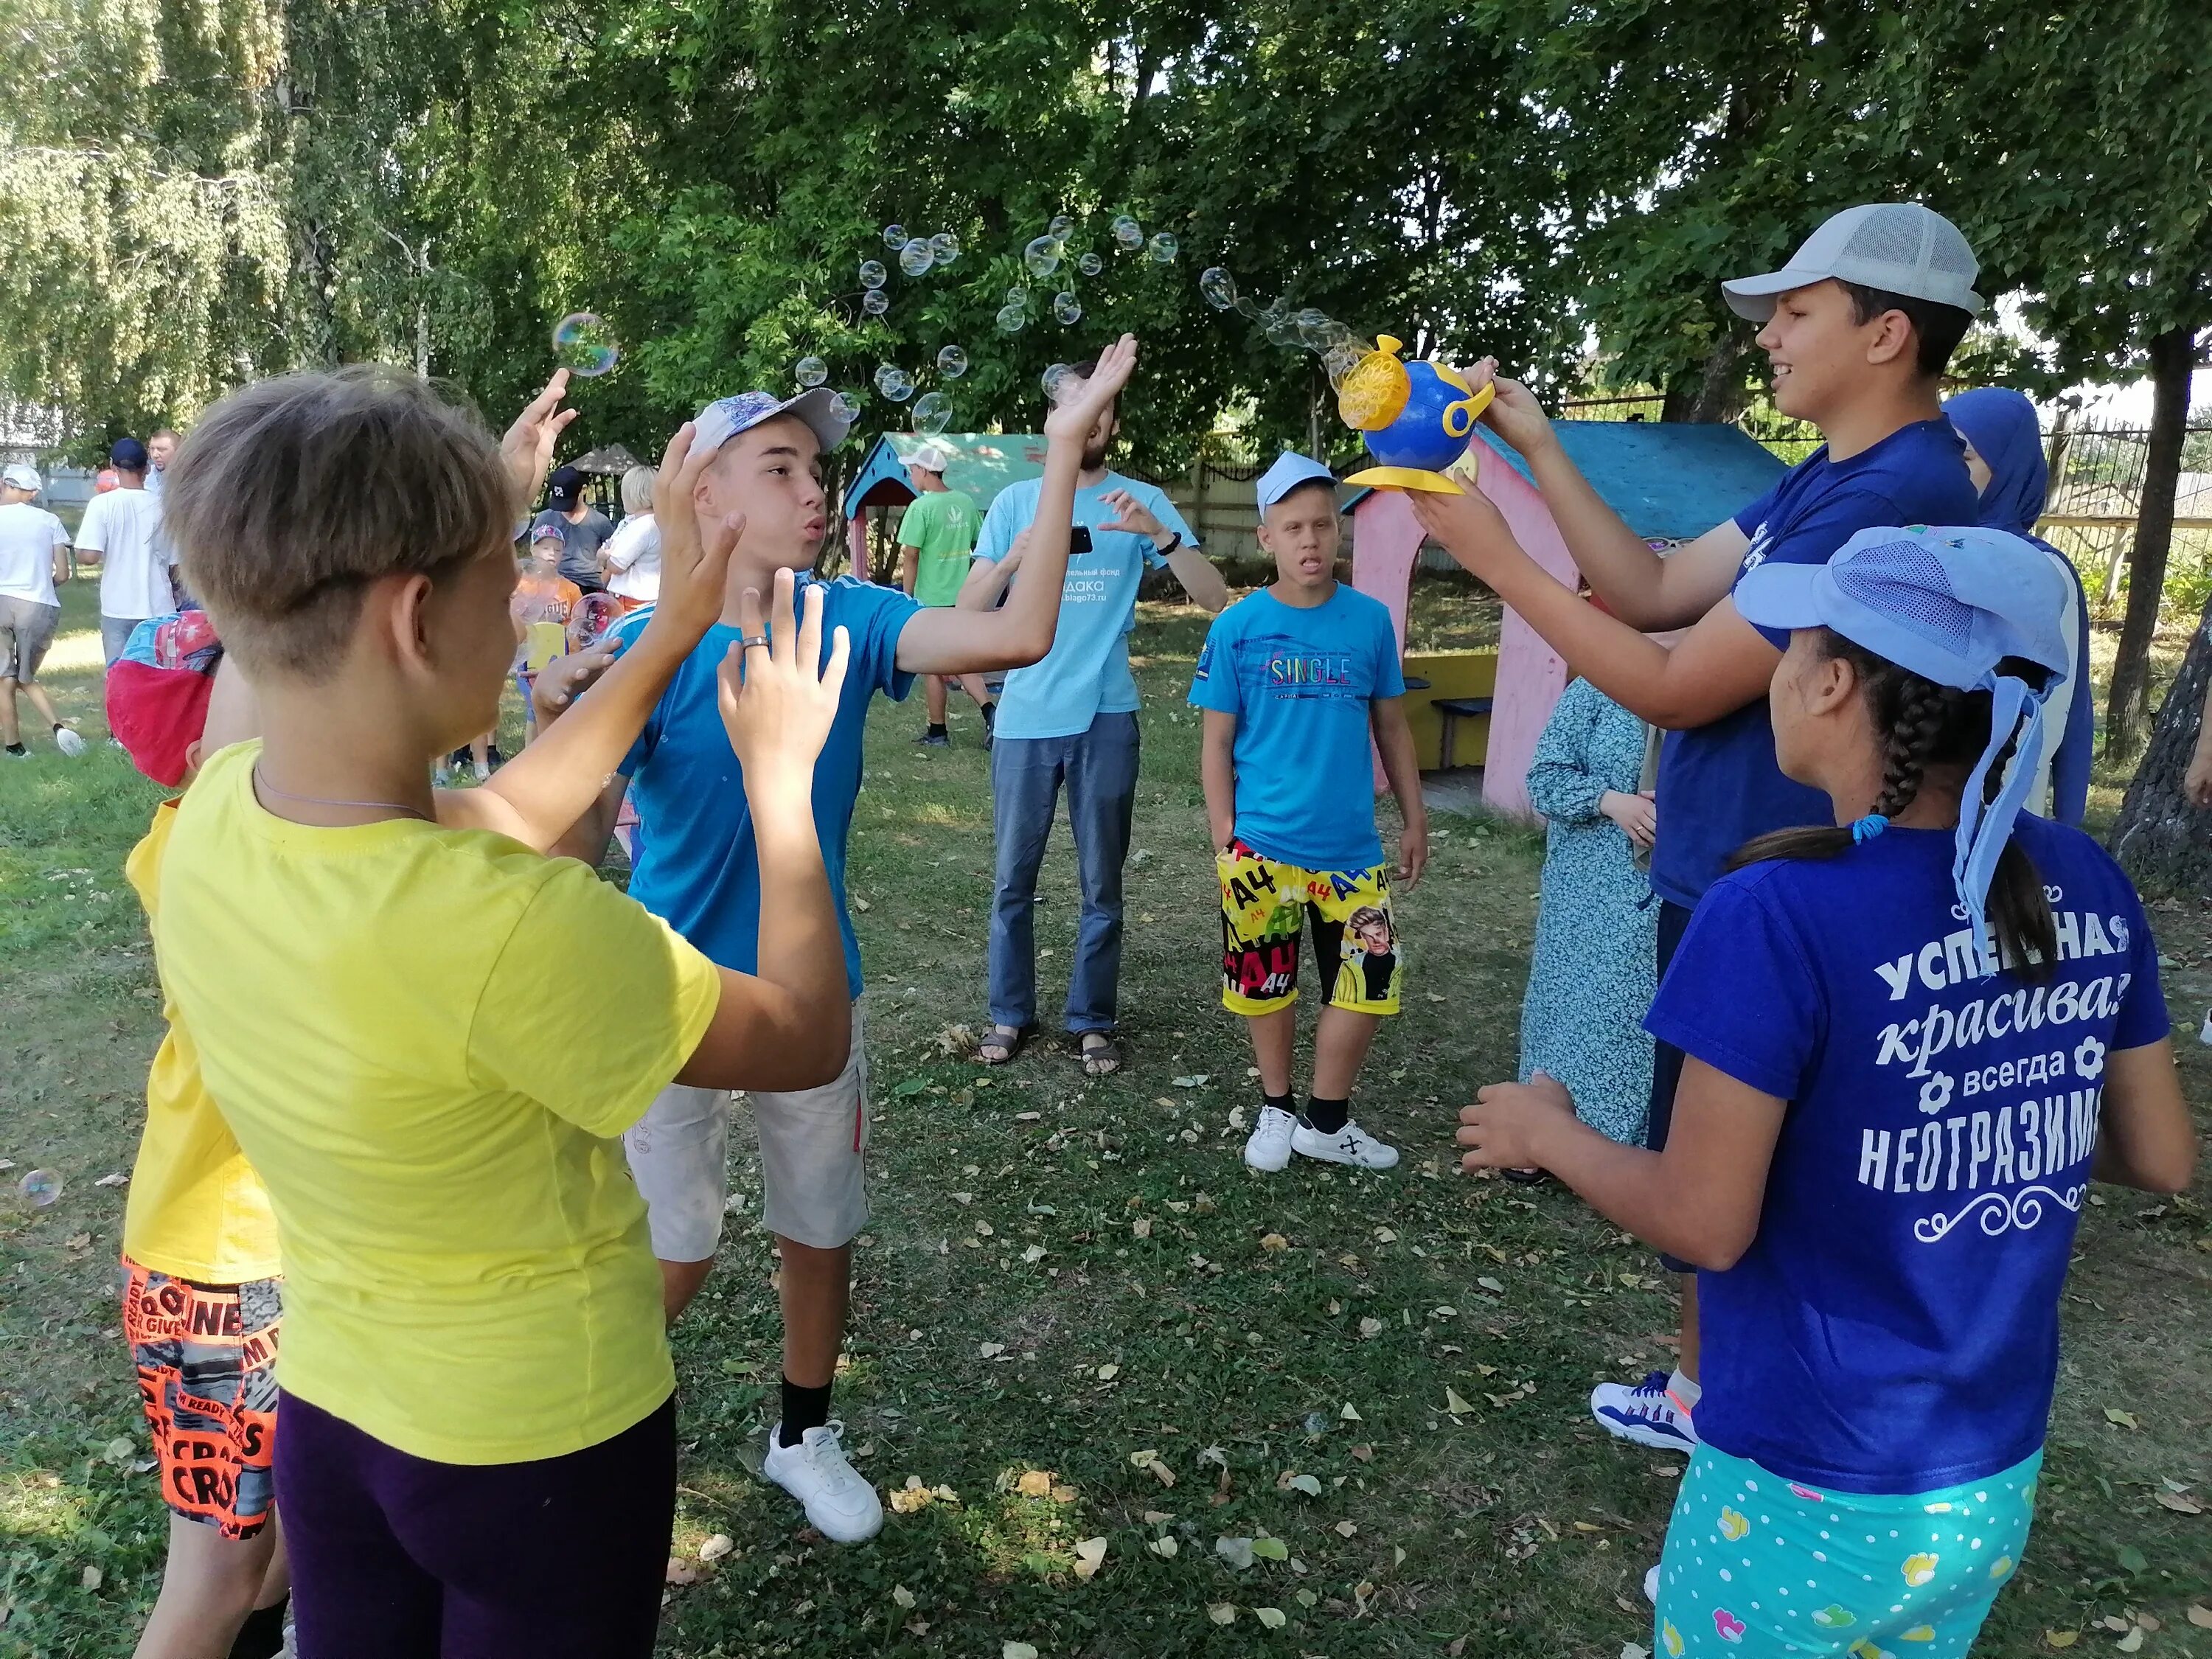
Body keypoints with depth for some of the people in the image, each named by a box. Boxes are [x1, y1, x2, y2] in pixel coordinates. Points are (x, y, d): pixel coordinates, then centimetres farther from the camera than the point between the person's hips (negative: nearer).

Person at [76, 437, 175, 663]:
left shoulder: (102, 504, -7)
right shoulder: (161, 506, -2)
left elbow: (89, 554, -13)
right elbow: (175, 562, 5)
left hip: (118, 606, -1)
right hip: (158, 607, 1)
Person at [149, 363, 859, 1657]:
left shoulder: (213, 815, -14)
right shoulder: (510, 929, -36)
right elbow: (808, 1040, -20)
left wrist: (673, 630, 4)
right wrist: (780, 771, -8)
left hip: (326, 1408, 6)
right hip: (543, 1442, -6)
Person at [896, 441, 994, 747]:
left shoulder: (921, 507, -13)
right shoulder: (966, 502, 6)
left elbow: (910, 556, -13)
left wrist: (907, 596, -4)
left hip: (930, 599, -6)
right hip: (963, 597, 6)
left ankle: (937, 732, 13)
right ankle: (989, 710, -5)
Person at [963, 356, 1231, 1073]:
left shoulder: (1142, 501, 3)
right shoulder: (1015, 501, 5)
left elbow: (1214, 596, -4)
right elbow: (967, 610, 0)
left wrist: (1160, 534, -20)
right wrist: (1015, 557, -19)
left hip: (1105, 719, -1)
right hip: (1024, 717, 1)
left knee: (1102, 884, 6)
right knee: (1014, 879, 8)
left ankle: (1093, 1021, 19)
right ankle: (1011, 1014, 21)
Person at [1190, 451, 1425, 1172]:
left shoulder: (1371, 620, 0)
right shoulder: (1237, 627, -5)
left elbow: (1391, 727, 10)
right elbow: (1216, 743, -1)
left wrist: (1415, 819, 11)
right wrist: (1224, 839, -5)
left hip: (1352, 847, 2)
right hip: (1262, 845, -1)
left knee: (1370, 981, 2)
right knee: (1267, 983, 11)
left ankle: (1327, 1121, 23)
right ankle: (1277, 1110, 33)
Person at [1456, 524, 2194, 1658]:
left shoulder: (1780, 914, -26)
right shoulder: (2089, 886, -7)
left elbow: (1705, 1225, -21)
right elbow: (2161, 1159, 4)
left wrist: (1549, 1134, -4)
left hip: (1811, 1495, -5)